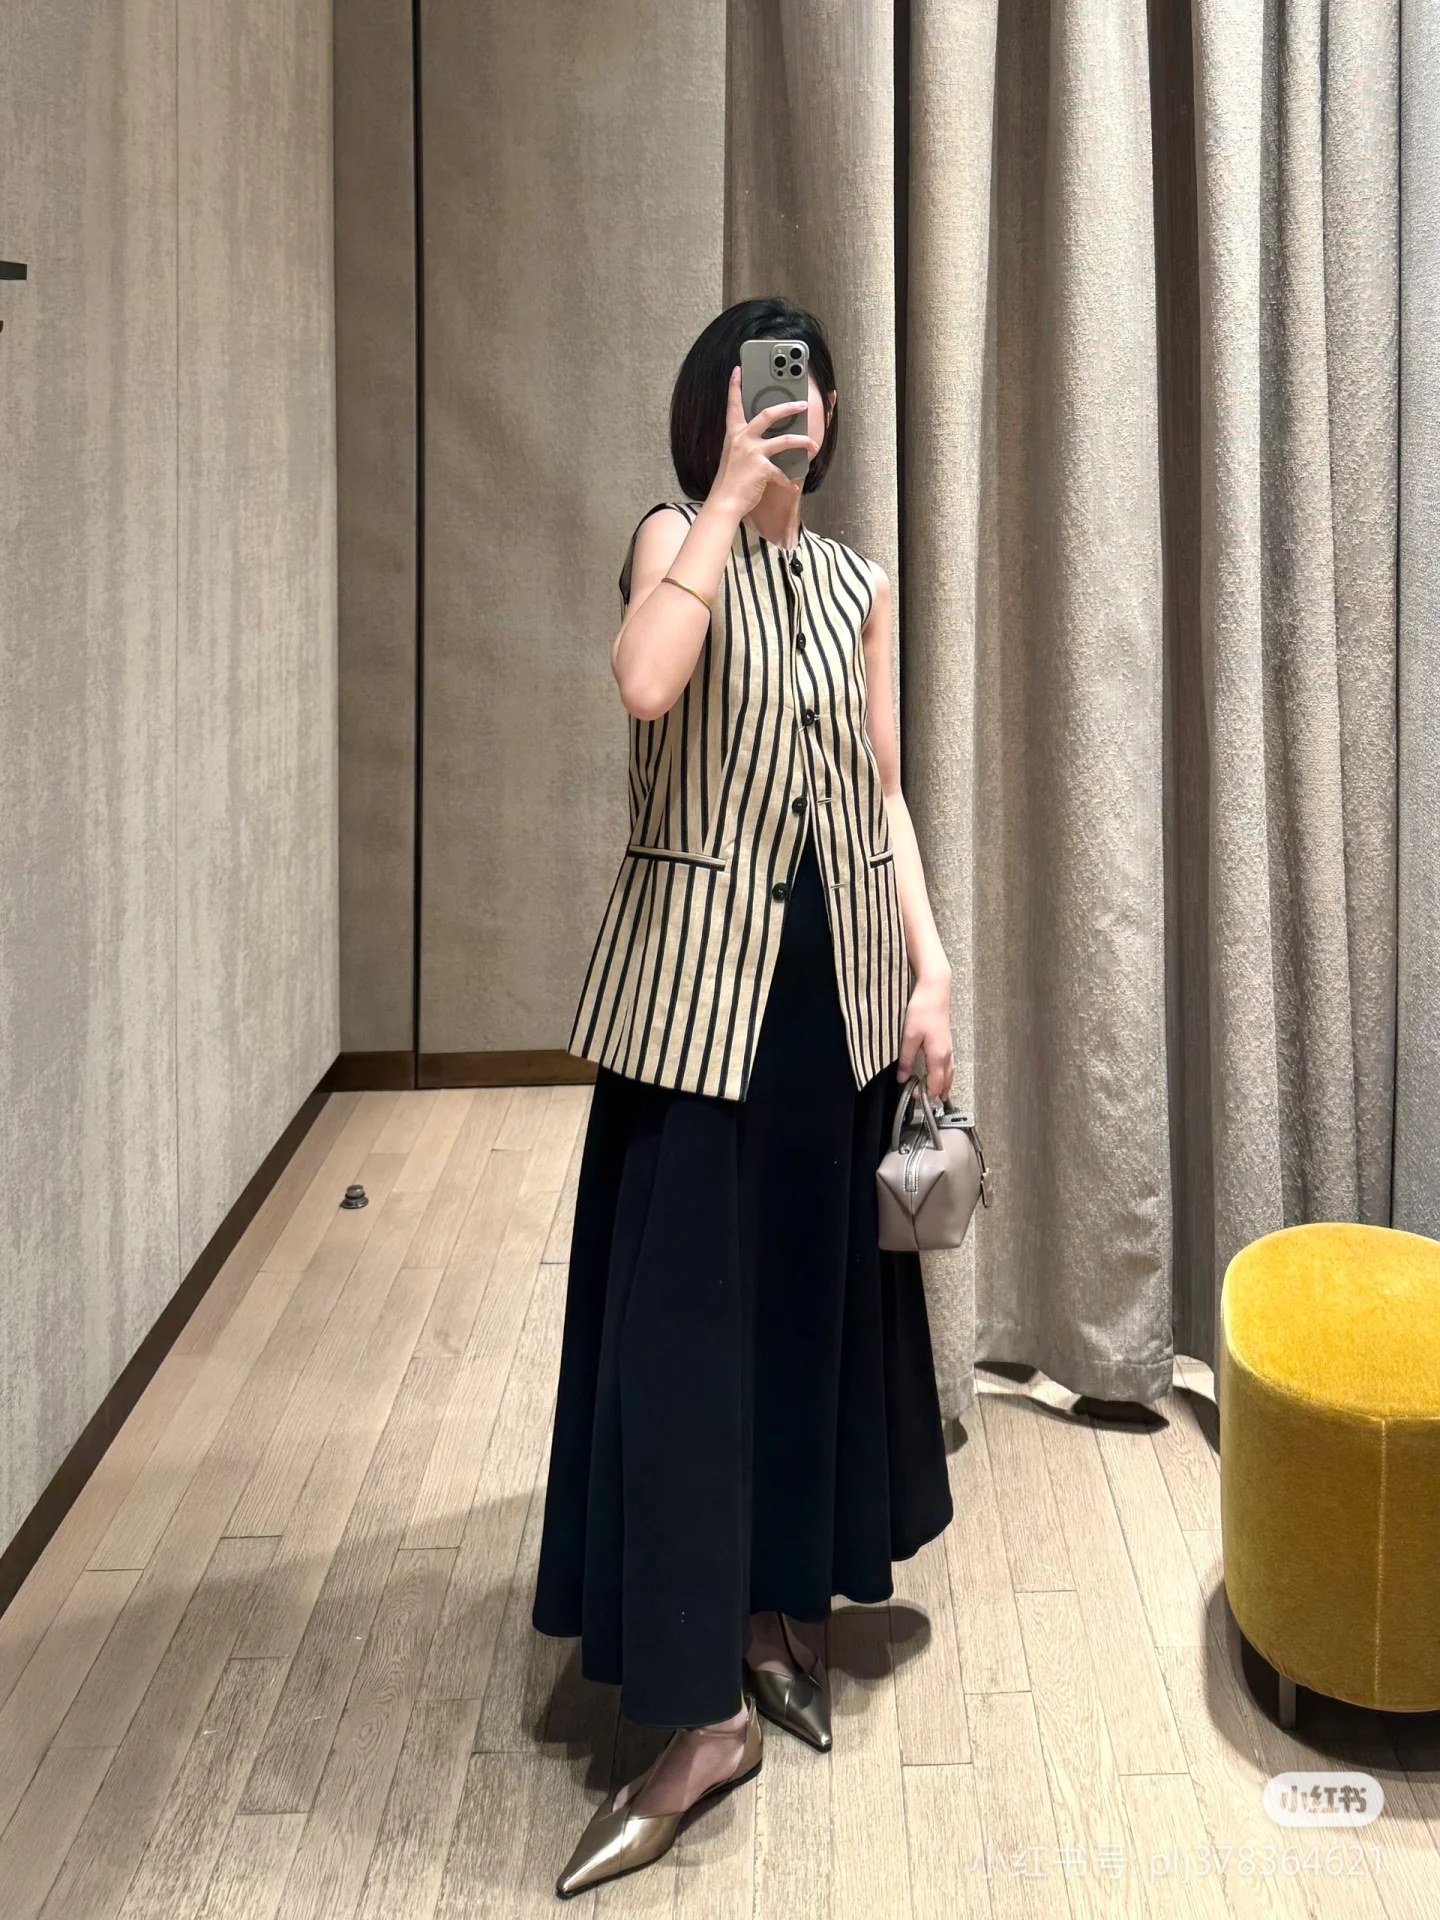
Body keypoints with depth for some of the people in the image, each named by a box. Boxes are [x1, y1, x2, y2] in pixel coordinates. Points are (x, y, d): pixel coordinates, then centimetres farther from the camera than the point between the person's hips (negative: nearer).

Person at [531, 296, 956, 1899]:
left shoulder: (858, 584, 13)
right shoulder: (672, 538, -2)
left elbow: (883, 792, 12)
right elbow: (648, 687, -25)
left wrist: (931, 968, 4)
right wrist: (731, 493, -18)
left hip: (839, 973, 5)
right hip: (701, 970, -5)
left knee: (816, 1292, 12)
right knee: (681, 1312, -5)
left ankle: (784, 1605, 30)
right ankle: (701, 1708, 1)